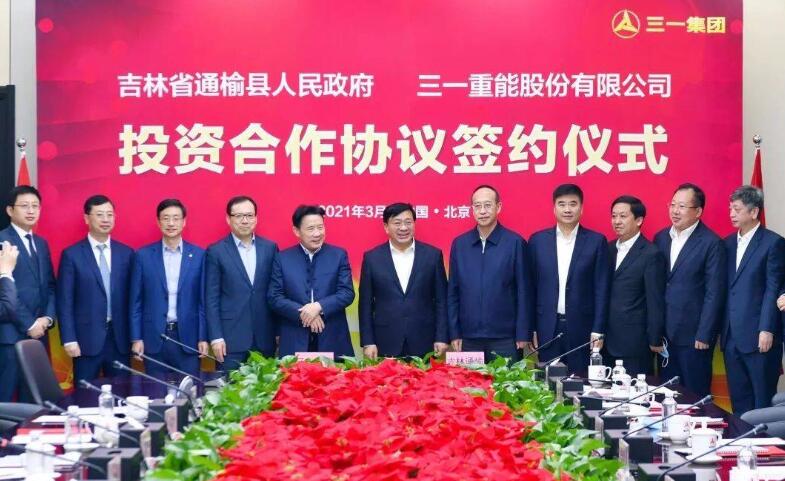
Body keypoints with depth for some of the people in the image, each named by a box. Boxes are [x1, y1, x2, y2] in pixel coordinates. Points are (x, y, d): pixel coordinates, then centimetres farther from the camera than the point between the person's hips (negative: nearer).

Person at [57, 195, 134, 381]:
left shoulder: (126, 253, 8)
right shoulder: (72, 254, -1)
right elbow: (65, 301, -3)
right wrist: (69, 339, -9)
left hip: (120, 338, 3)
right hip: (87, 338, -3)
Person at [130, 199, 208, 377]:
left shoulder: (199, 255, 4)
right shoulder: (144, 255, 3)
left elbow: (203, 300, 5)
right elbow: (136, 301, 4)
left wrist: (203, 337, 0)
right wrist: (136, 338, -2)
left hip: (187, 337, 0)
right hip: (154, 338, 0)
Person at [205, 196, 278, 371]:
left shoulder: (270, 248, 8)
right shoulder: (216, 252, 0)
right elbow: (211, 298, -1)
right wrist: (216, 337, -7)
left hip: (264, 338, 2)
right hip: (231, 338, -2)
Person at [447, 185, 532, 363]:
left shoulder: (515, 242, -1)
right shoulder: (459, 244, 7)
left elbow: (524, 291, -1)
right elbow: (452, 292, 10)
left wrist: (523, 335, -5)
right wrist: (454, 333, 5)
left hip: (505, 339, -2)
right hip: (469, 339, 2)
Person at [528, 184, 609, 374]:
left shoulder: (596, 241, 2)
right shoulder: (538, 240, 7)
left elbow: (601, 289, 1)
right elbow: (530, 287, 8)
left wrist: (598, 331, -4)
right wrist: (529, 329, 3)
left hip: (582, 328, -1)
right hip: (547, 329, 1)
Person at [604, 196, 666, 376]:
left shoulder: (651, 254, -8)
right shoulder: (609, 249, 11)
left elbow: (655, 302, -8)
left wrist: (655, 341, -8)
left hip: (635, 343, -6)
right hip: (608, 341, 6)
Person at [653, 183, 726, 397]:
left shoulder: (711, 243, -10)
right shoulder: (661, 238, 8)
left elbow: (714, 293, -11)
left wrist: (704, 335, -13)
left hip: (693, 333, -5)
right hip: (665, 332, 5)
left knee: (695, 395, 3)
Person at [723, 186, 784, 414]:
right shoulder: (728, 243, 13)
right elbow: (725, 288, 13)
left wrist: (767, 330, -14)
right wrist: (721, 329, 9)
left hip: (758, 336, -6)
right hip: (731, 336, 6)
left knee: (763, 402, 1)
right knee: (738, 401, 10)